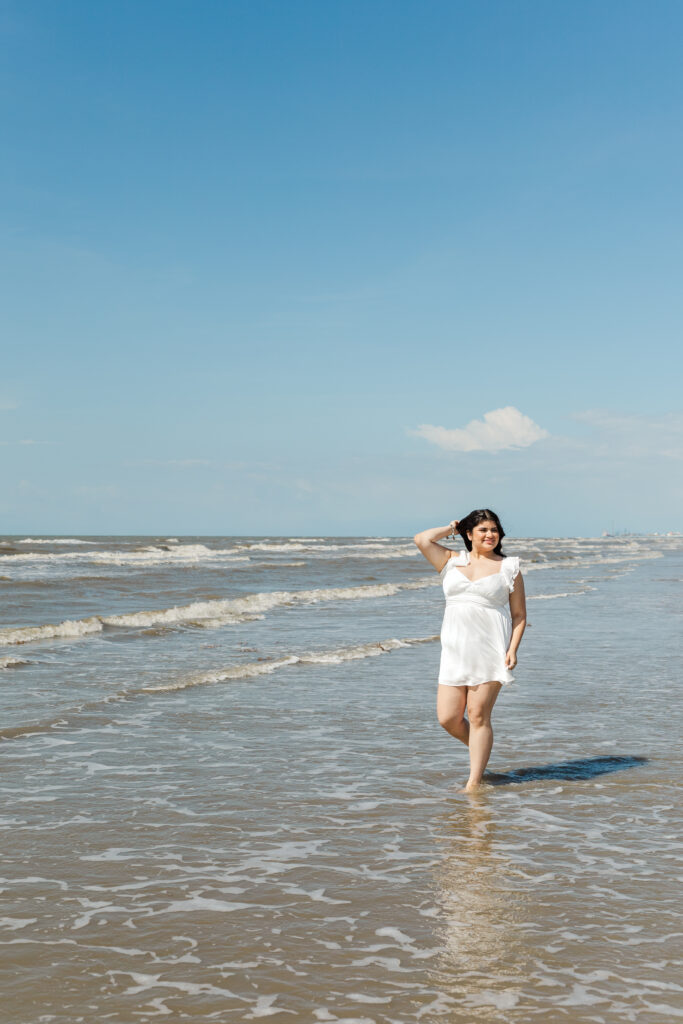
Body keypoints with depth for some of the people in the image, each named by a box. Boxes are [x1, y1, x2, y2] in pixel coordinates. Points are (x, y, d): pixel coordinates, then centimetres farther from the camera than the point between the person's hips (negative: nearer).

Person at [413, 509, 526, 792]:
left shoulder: (508, 568, 6)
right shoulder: (452, 561, 13)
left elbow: (519, 615, 5)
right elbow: (422, 540, -1)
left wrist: (513, 649, -7)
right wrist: (451, 527, 11)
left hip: (490, 651, -3)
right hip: (455, 651, 3)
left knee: (478, 716, -5)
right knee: (447, 718, 1)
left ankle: (474, 782, 4)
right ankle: (481, 751, 29)